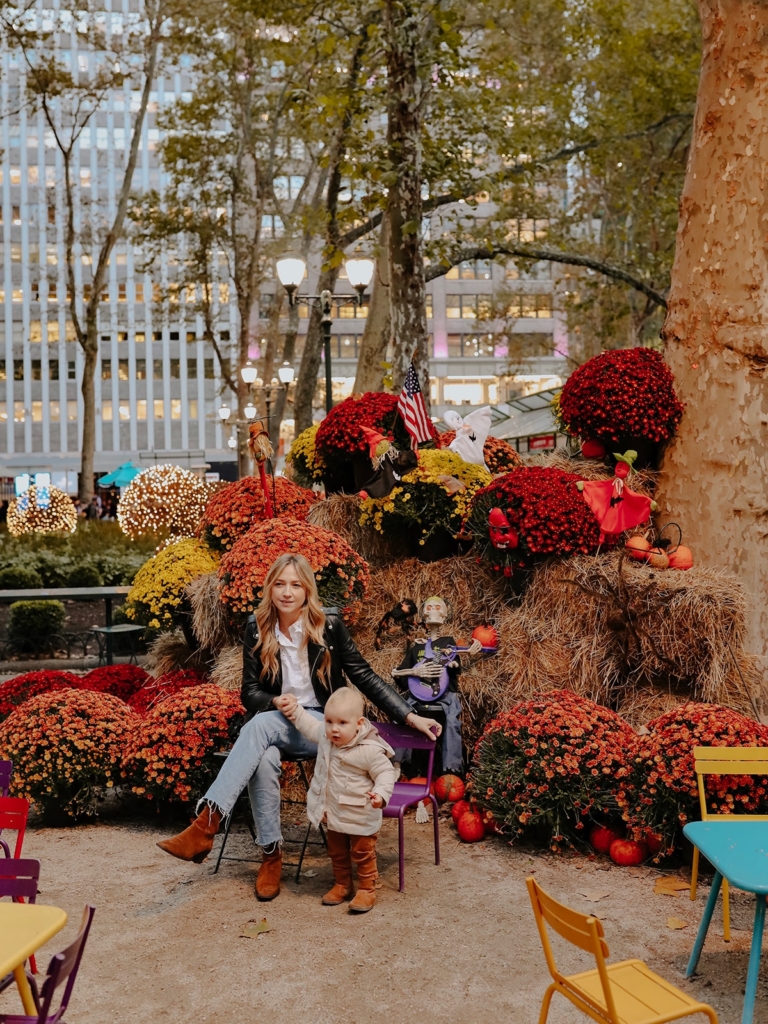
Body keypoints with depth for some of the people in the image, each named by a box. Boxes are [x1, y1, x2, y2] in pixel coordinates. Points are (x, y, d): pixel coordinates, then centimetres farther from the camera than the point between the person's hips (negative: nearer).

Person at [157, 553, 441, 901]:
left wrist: (411, 716, -7)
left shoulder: (329, 624, -6)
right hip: (274, 723, 2)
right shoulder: (257, 628, -1)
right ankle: (271, 854, -20)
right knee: (265, 758, -34)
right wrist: (276, 702, -21)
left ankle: (206, 824, -40)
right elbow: (249, 691, 2)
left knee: (261, 725, -33)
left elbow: (364, 677, -1)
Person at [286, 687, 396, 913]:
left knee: (362, 855, 12)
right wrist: (294, 711, 11)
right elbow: (310, 726, 14)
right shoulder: (325, 736, -9)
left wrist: (381, 793, -36)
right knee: (337, 853, 23)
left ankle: (367, 890, 28)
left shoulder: (369, 750, -29)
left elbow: (386, 772, -20)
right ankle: (342, 885, 41)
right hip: (334, 814, 7)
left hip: (360, 817, -7)